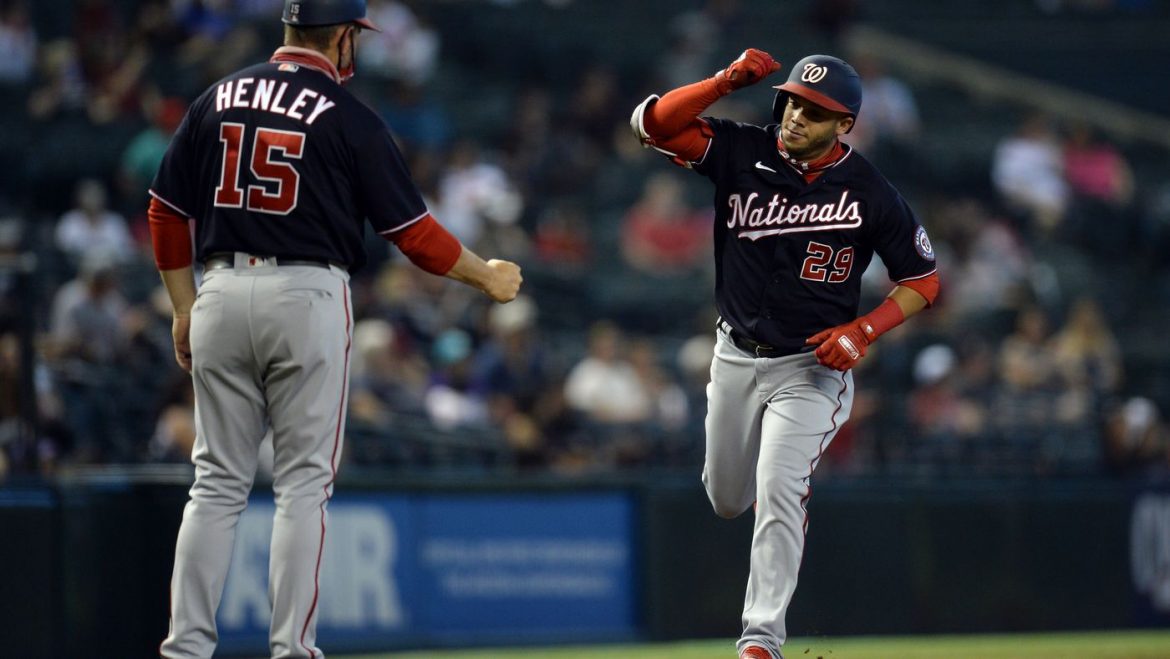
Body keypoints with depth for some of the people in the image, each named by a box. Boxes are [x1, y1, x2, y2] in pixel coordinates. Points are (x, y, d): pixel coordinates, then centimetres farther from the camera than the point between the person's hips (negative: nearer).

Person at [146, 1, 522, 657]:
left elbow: (167, 212, 9)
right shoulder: (350, 118, -4)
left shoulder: (218, 100, 8)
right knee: (304, 481, 2)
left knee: (218, 481, 8)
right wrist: (487, 276, 12)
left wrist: (185, 309, 17)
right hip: (308, 299, -4)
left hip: (221, 292, 4)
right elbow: (413, 230, -2)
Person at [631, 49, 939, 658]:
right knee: (726, 497, 18)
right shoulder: (741, 152, -9)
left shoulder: (870, 193, -12)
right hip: (736, 357, 4)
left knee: (776, 493, -18)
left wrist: (863, 330, -18)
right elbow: (652, 123, -19)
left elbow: (923, 281, -3)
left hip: (811, 365, -4)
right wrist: (727, 81, -29)